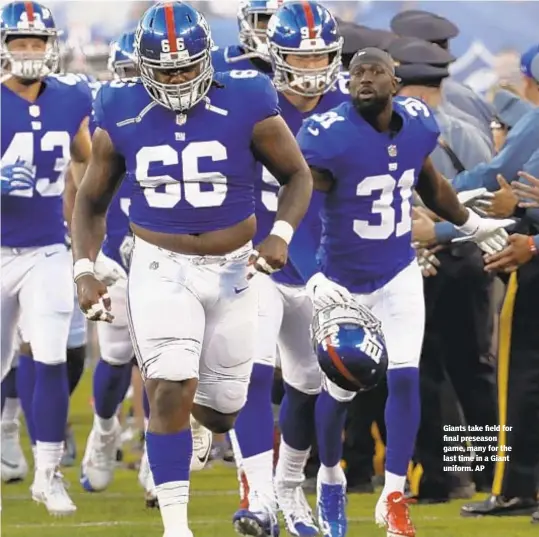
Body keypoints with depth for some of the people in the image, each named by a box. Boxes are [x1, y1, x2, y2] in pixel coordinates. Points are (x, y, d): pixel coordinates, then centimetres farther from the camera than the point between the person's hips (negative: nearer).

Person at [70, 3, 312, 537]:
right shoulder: (121, 118, -6)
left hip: (231, 270, 1)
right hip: (160, 269, -1)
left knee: (219, 411, 9)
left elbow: (298, 176, 2)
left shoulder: (246, 107, -10)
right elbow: (91, 200, 8)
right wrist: (84, 271, -5)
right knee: (171, 393, -19)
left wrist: (281, 233, -15)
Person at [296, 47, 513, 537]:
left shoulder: (416, 123, -5)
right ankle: (330, 477, 34)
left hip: (399, 275, 3)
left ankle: (393, 498, 0)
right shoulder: (329, 135, -23)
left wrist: (471, 224, 29)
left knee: (405, 379, -7)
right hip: (343, 280, -3)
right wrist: (313, 278, -35)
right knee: (339, 390, 6)